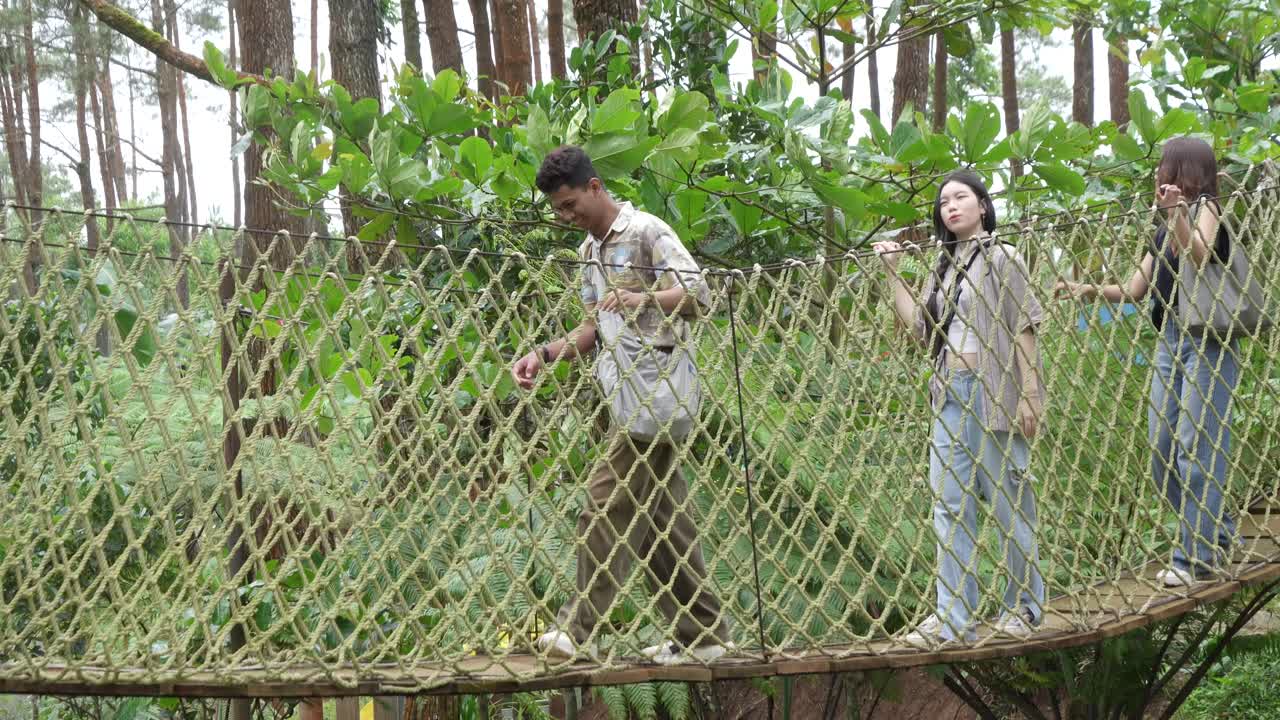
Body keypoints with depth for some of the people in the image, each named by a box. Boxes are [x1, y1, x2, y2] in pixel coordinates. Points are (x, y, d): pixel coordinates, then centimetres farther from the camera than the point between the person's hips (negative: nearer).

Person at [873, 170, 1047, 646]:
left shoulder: (1000, 259, -2)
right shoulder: (944, 267, 17)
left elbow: (1023, 329, -6)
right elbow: (920, 327, 9)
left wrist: (1030, 394, -12)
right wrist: (893, 273, 9)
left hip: (993, 392, -7)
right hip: (951, 394, 7)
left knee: (1009, 501, 0)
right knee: (949, 504, 2)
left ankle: (1024, 606, 12)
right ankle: (954, 619, 3)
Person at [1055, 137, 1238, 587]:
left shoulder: (1206, 207, -2)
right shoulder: (1163, 234, 19)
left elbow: (1200, 258, -22)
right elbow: (1134, 291, 17)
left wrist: (1178, 213, -35)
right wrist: (1088, 291, 4)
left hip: (1207, 342, -8)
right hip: (1169, 342, 8)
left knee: (1197, 448, -8)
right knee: (1162, 450, 7)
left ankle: (1196, 557, -3)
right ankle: (1216, 534, 21)